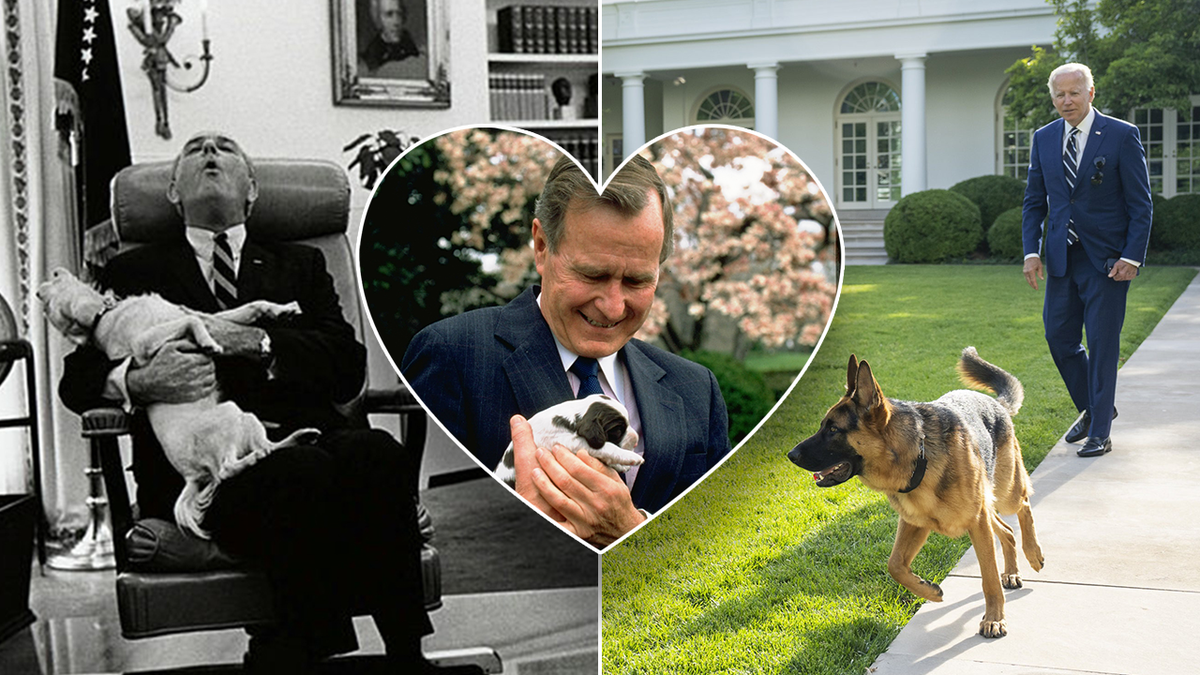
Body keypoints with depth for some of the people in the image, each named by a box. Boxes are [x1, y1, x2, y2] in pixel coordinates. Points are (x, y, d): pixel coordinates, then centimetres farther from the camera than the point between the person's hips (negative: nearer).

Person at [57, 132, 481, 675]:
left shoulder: (300, 266, 27)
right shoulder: (134, 273, 24)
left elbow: (347, 366, 10)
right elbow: (77, 380, 11)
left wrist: (254, 342, -7)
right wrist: (136, 381, -12)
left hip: (307, 438, 2)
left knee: (374, 452, -33)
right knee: (304, 471, -35)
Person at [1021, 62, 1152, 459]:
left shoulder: (1122, 136, -6)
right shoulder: (1044, 139, 8)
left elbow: (1140, 203, -5)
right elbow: (1034, 201, 13)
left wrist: (1132, 257, -12)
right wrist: (1031, 252, 2)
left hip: (1106, 259, -5)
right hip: (1062, 258, 5)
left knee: (1102, 344, -2)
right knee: (1058, 337, 8)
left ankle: (1100, 433, 8)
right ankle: (1094, 408, 30)